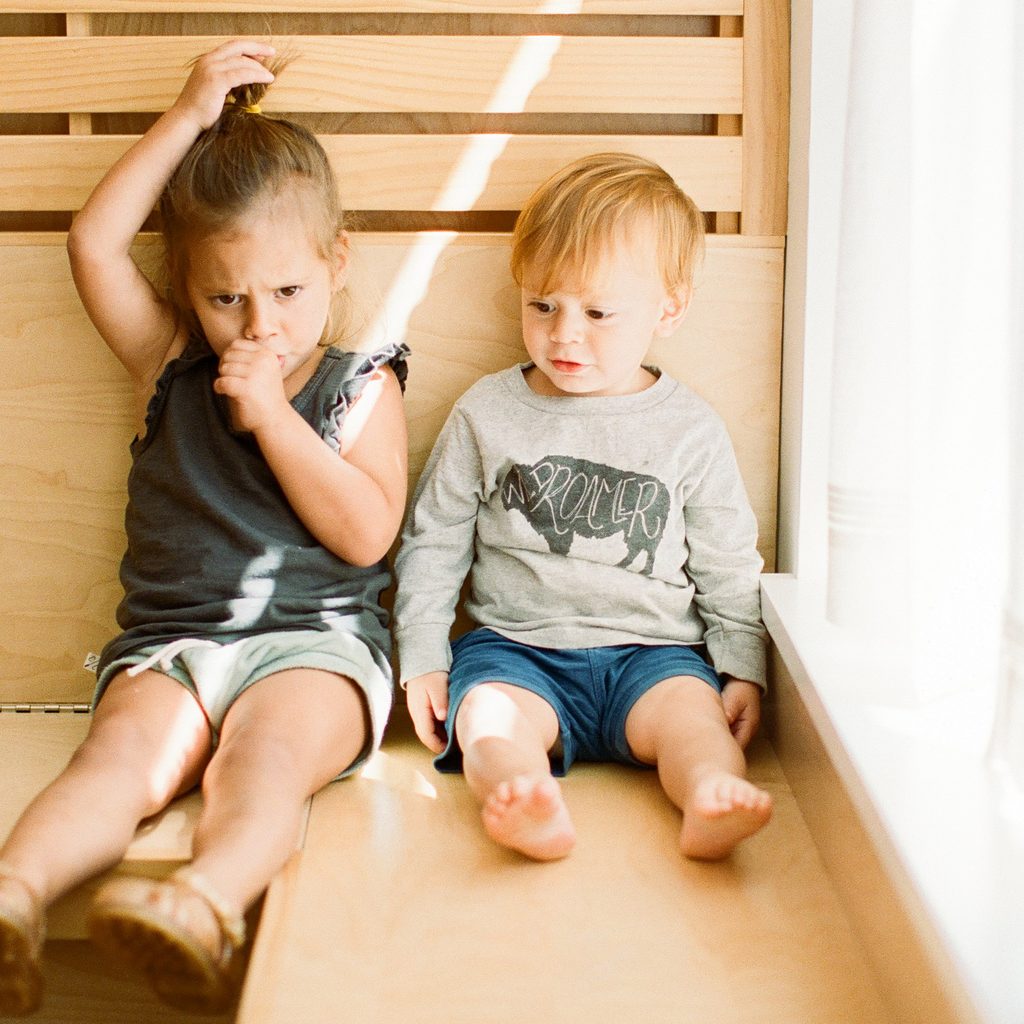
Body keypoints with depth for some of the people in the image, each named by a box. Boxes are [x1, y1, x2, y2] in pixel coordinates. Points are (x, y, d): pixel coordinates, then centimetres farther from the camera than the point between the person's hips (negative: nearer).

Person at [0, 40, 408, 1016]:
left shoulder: (361, 386, 9)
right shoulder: (172, 367, 16)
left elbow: (366, 533, -3)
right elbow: (93, 244, 5)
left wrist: (271, 413, -7)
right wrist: (189, 117, 4)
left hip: (314, 641, -2)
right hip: (171, 641, 2)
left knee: (264, 755, -34)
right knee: (123, 752, -29)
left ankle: (208, 903, -60)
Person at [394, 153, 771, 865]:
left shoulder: (690, 430, 5)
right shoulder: (486, 414, 5)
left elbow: (728, 566, 11)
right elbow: (433, 542, 11)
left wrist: (744, 669, 3)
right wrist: (422, 659, 5)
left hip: (651, 650, 0)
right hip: (518, 646, 0)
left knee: (689, 708, -29)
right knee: (490, 714, -30)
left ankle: (712, 801, -53)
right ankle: (526, 807, -56)